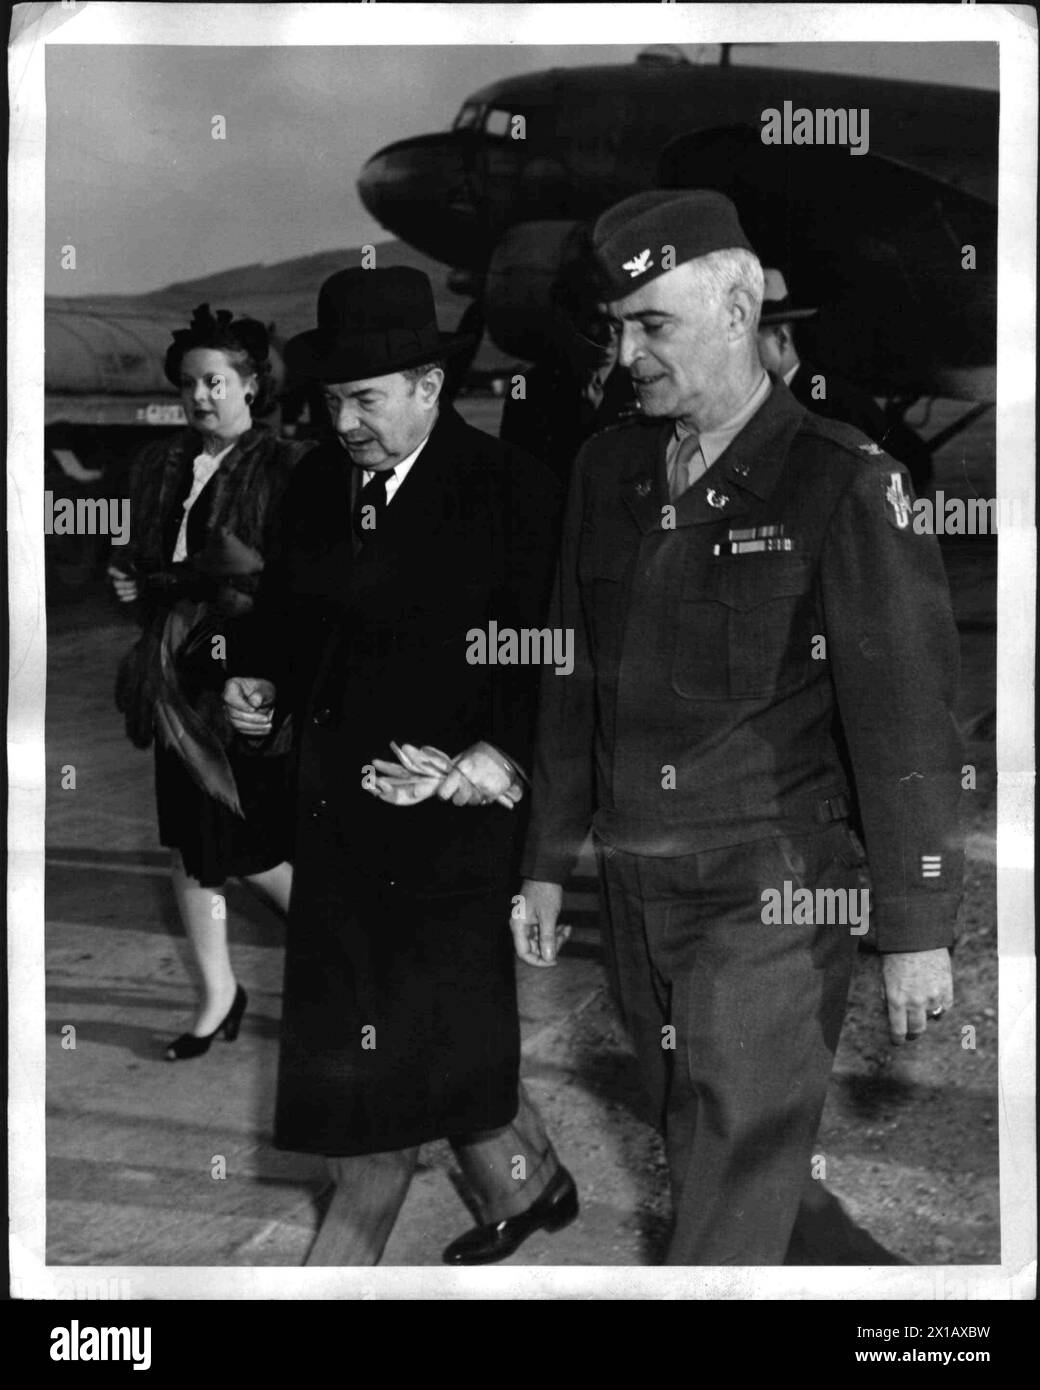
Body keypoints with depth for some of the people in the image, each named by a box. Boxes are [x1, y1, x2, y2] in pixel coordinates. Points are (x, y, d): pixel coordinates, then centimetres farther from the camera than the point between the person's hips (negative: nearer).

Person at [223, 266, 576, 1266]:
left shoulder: (510, 493, -11)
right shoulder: (316, 482, 7)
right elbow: (284, 612, 19)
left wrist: (484, 764, -23)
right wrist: (255, 681, 0)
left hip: (445, 818, -6)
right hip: (336, 810, 6)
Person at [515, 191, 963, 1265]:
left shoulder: (843, 482, -10)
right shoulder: (607, 469, 8)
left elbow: (904, 720, -11)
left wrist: (915, 930, -11)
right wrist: (546, 864, 15)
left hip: (774, 897, -6)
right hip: (634, 894, 7)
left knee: (733, 1192, -4)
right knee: (704, 1153, 18)